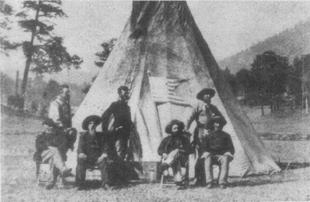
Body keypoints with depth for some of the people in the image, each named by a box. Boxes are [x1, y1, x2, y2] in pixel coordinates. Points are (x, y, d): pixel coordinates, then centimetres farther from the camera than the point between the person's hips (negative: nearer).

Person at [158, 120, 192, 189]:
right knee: (174, 162, -36)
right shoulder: (167, 139, 23)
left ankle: (165, 165, -64)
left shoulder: (184, 138, 18)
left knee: (176, 151, -36)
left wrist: (180, 152, -12)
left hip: (181, 158, -1)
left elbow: (188, 150, 7)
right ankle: (178, 179, -60)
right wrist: (164, 154, -9)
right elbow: (159, 150, 15)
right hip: (168, 157, 2)